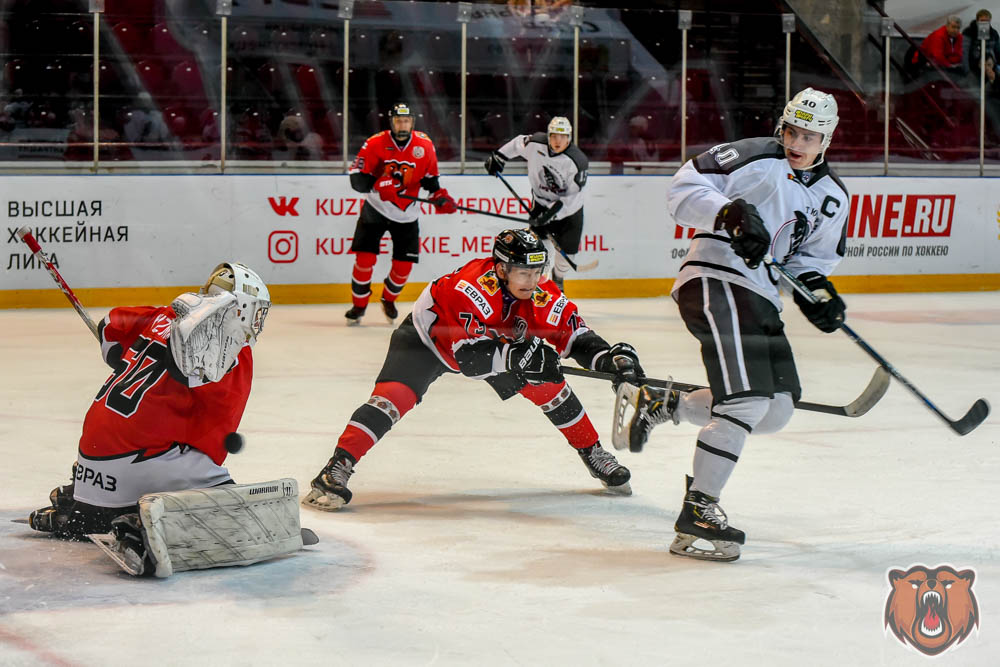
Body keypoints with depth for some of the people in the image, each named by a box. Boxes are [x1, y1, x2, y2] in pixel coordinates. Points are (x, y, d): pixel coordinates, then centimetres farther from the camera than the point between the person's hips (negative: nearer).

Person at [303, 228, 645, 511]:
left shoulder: (541, 293, -21)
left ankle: (594, 454, 18)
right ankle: (336, 470, -28)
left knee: (547, 384, -1)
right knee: (393, 395, -27)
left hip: (496, 338, 6)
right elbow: (464, 353, -45)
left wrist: (608, 357, -30)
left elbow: (573, 332, -13)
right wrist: (514, 356, -56)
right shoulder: (470, 286, -40)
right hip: (428, 337, -6)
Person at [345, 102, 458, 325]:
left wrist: (440, 197, -4)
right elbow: (357, 178, -15)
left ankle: (389, 300, 29)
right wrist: (378, 184, -32)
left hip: (406, 214, 2)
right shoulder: (375, 144, -13)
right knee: (365, 258, -11)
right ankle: (359, 305, 8)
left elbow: (429, 176, 10)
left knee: (404, 264, 1)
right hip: (375, 208, -2)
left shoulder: (424, 145, -4)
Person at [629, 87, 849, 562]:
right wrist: (729, 212, -26)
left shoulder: (833, 198, 17)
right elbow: (684, 188, -10)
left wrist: (818, 292, 2)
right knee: (747, 398, -20)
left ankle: (664, 404, 21)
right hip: (715, 279, -9)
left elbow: (814, 258, 23)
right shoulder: (754, 158, -6)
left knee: (776, 411, 7)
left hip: (760, 299, 9)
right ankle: (697, 511, -14)